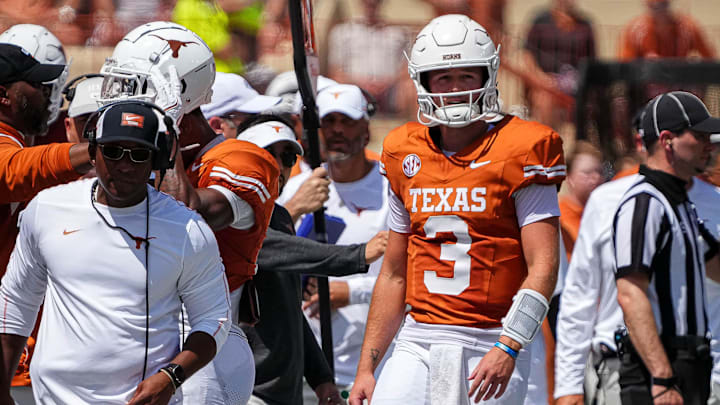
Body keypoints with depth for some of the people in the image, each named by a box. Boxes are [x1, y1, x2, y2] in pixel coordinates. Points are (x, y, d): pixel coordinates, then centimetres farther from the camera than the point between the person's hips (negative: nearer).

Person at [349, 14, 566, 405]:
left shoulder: (521, 152, -5)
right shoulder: (406, 156, 10)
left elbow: (543, 267, -10)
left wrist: (507, 349, -22)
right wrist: (367, 367, 12)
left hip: (490, 347, -4)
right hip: (418, 342, 4)